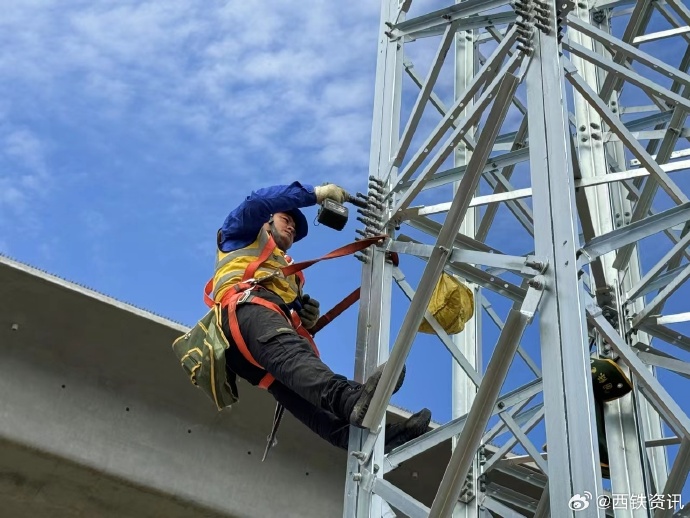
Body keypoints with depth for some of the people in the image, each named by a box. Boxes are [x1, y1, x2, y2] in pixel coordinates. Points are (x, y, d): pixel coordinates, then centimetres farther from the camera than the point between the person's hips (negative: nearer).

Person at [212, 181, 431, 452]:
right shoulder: (244, 235, 31)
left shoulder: (289, 270, 46)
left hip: (282, 325, 5)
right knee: (287, 351, -38)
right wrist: (315, 193, 5)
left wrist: (307, 318, 7)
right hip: (248, 305, -5)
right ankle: (350, 397, -69)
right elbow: (257, 202, 8)